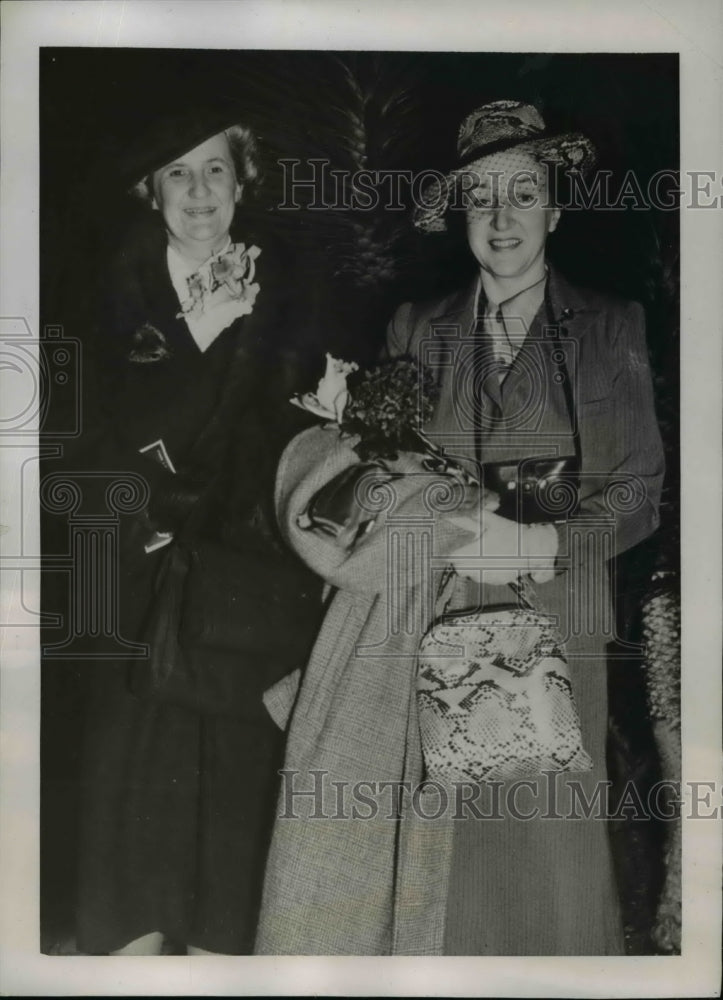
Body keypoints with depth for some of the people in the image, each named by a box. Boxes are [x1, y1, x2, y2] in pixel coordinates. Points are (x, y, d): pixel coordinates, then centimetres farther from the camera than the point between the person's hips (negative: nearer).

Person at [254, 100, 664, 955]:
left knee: (546, 846, 2)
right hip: (432, 633, 1)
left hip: (553, 633, -1)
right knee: (438, 851, 2)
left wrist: (535, 544, -13)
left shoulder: (610, 328, 4)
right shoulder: (415, 330, 9)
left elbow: (638, 493, 1)